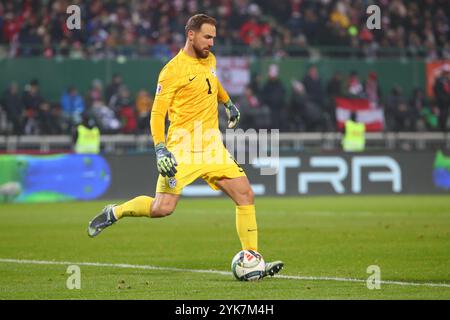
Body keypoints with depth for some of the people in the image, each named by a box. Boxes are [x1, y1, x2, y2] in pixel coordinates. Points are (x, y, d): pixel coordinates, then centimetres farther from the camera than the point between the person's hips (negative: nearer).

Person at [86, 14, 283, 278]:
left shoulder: (209, 60, 12)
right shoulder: (173, 70, -11)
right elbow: (157, 113, -12)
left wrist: (228, 103, 37)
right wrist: (160, 150, -22)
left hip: (213, 146, 7)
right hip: (183, 147, -7)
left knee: (246, 195, -5)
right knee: (163, 208, -13)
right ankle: (113, 213, 14)